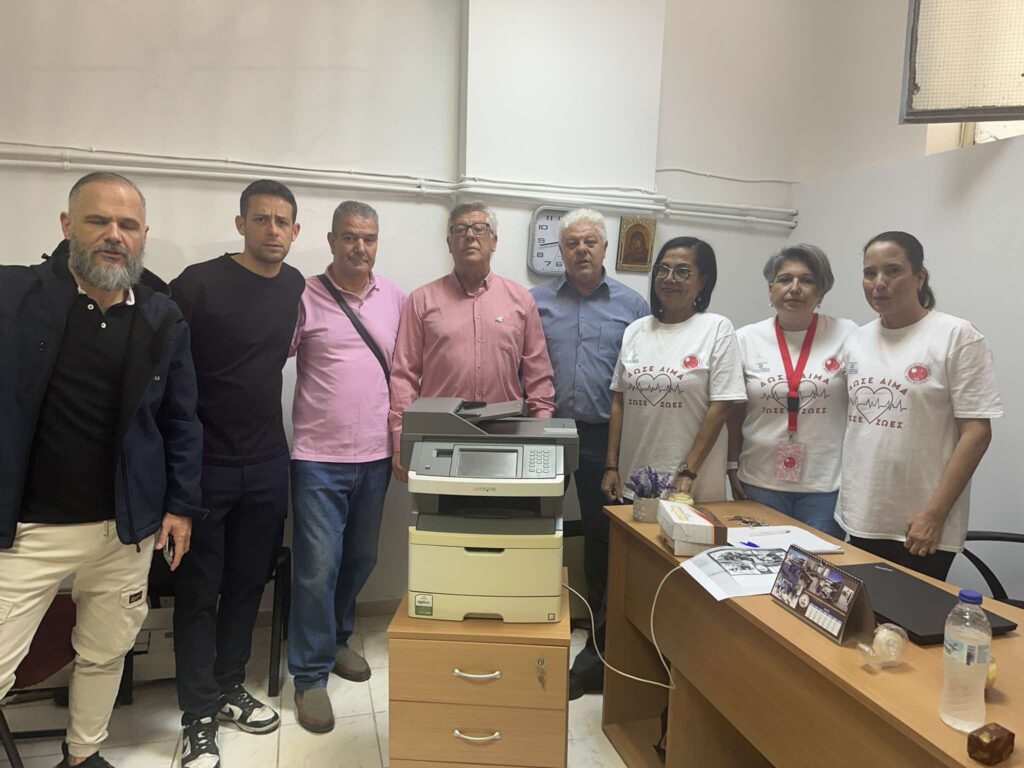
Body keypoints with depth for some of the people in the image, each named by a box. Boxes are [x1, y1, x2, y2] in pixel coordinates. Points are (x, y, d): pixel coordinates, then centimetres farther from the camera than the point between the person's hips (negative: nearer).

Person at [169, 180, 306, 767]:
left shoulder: (296, 287, 6)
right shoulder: (200, 283, -11)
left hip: (268, 462, 5)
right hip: (204, 461, -5)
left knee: (248, 583, 15)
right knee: (198, 591, 7)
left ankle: (229, 689, 33)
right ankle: (199, 718, 20)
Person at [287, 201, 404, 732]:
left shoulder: (394, 296, 7)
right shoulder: (305, 296, -5)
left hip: (376, 454, 4)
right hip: (320, 456, -4)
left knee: (360, 560, 17)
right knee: (318, 567, -1)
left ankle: (338, 638, 39)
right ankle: (310, 675, 17)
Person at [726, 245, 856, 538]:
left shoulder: (846, 335, -2)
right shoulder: (746, 339, 1)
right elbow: (734, 412, 7)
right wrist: (732, 467, 4)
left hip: (827, 483, -1)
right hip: (760, 482, 1)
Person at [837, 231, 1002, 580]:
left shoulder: (957, 336, -7)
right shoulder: (856, 341, 8)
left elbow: (976, 433, -11)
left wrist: (934, 514, -15)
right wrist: (838, 496, 6)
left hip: (920, 525, -5)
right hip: (859, 519, 5)